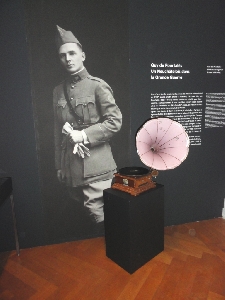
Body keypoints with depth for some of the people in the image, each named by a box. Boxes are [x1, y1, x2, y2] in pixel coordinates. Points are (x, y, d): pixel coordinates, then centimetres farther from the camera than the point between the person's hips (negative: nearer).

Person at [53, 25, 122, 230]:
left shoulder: (97, 86, -4)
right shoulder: (59, 91, 12)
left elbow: (115, 122, -8)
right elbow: (58, 131, 13)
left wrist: (84, 135, -16)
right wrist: (59, 165, 14)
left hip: (95, 166, -5)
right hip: (71, 168, 6)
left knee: (100, 217, 0)